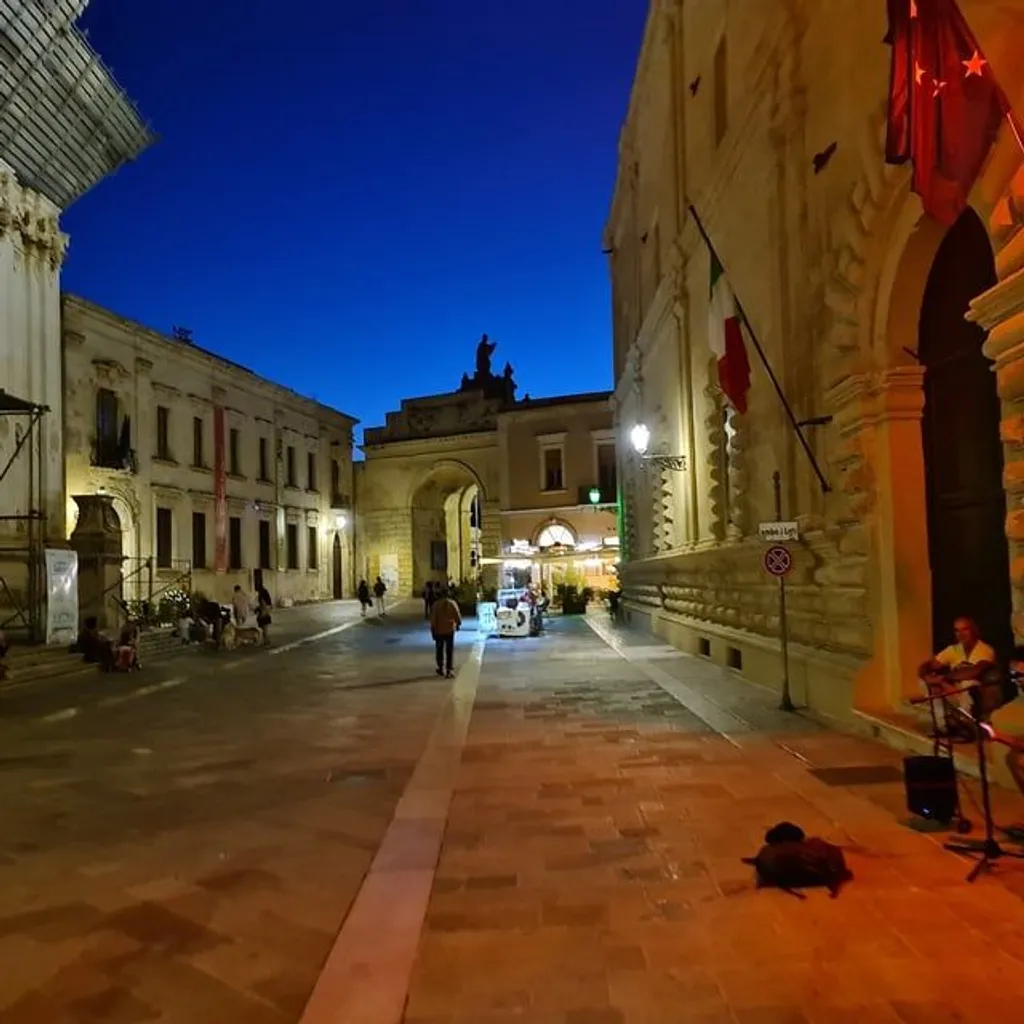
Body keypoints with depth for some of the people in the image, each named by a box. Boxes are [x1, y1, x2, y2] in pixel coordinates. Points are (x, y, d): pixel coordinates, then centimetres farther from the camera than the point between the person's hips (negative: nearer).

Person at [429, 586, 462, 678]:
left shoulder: (436, 604, -8)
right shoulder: (452, 603, -7)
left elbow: (433, 619, -8)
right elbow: (458, 616, -6)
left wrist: (432, 630, 0)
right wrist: (458, 624, 14)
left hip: (439, 630, 0)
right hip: (450, 629, 0)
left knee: (439, 650, 13)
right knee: (450, 650, 5)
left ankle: (441, 668, 20)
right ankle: (449, 669, -1)